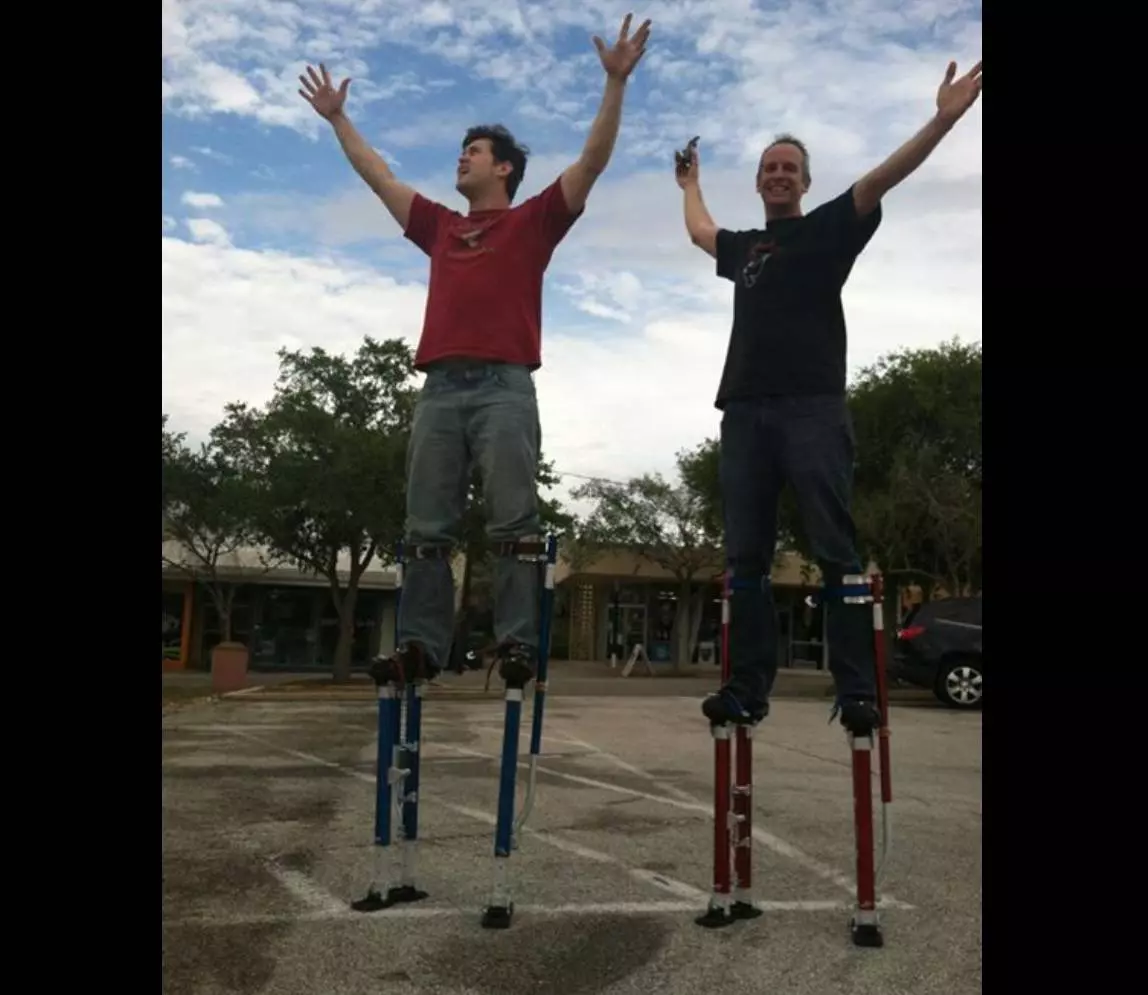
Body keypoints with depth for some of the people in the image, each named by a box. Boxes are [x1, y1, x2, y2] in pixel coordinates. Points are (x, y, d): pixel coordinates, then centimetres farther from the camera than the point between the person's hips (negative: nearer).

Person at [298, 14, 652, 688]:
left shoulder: (533, 221, 14)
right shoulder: (440, 227, 27)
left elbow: (594, 160, 6)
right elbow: (379, 176, 36)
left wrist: (616, 83, 0)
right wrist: (337, 118, 42)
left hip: (504, 387, -5)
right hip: (440, 388, 5)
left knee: (514, 523, -9)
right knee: (427, 528, 0)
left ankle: (519, 644, -10)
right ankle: (421, 646, 2)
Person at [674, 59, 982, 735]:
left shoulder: (828, 228, 12)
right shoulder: (743, 247, 25)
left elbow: (881, 179, -2)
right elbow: (699, 230, 45)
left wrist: (944, 119, -13)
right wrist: (690, 183, 59)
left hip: (813, 408, -5)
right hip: (745, 412, 5)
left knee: (836, 551, -8)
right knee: (745, 557, 0)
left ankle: (859, 692, -8)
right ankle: (747, 687, 3)